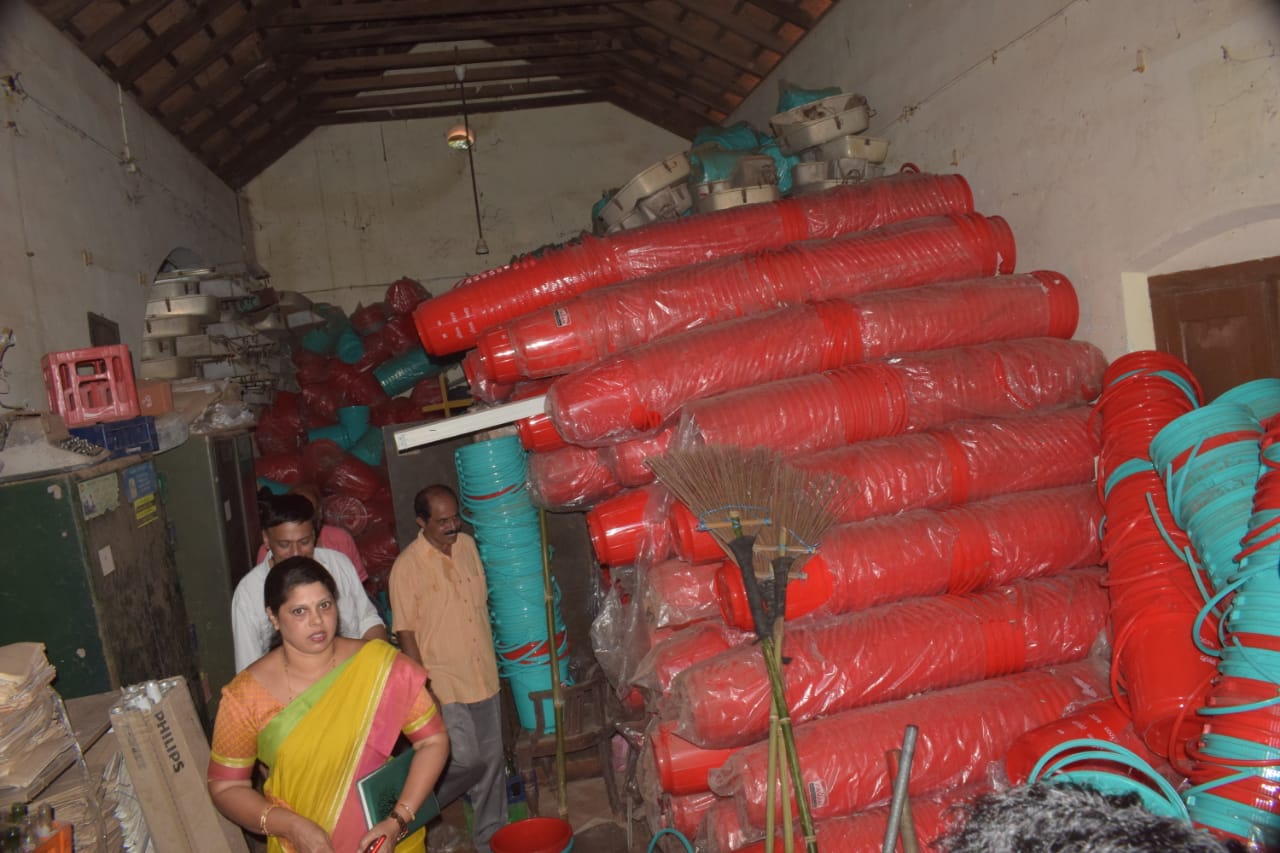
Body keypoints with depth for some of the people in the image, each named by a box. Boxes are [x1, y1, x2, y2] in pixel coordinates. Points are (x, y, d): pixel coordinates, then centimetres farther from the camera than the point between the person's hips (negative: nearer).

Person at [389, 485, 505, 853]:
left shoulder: (468, 545, 2)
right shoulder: (407, 566, -15)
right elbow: (406, 633, -12)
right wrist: (422, 687, -13)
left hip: (483, 675, 6)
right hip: (444, 683, -5)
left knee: (492, 759, 12)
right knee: (465, 758, -8)